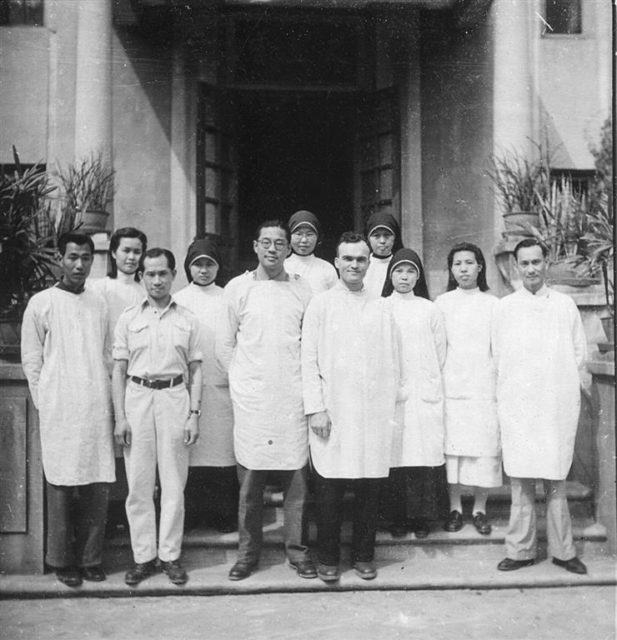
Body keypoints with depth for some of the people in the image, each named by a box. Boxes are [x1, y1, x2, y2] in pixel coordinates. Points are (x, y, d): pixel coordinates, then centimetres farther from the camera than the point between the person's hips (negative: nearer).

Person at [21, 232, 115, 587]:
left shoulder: (99, 304, 12)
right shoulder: (42, 303, 1)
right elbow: (31, 360, 2)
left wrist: (108, 400, 8)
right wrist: (47, 403, -2)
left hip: (97, 408, 4)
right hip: (60, 411, -3)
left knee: (99, 485, 3)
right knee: (62, 484, 1)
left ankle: (90, 557, 17)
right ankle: (62, 560, 15)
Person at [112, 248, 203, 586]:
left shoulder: (187, 320, 6)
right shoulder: (129, 318, 6)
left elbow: (195, 370, 7)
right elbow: (118, 370, 5)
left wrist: (194, 413, -1)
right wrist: (120, 417, -2)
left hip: (175, 397, 0)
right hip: (137, 397, 0)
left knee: (174, 482, 4)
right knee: (139, 482, 3)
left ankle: (170, 554, 16)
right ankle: (143, 556, 15)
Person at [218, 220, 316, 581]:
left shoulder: (303, 290, 6)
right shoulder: (238, 288, 4)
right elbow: (226, 345, 7)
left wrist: (306, 382, 5)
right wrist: (242, 379, 6)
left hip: (293, 398, 1)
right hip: (251, 398, 0)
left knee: (297, 478, 4)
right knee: (250, 480, 5)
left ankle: (298, 550, 18)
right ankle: (248, 552, 18)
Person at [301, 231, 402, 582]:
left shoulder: (381, 309, 11)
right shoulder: (320, 304, 5)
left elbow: (393, 364, 12)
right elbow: (309, 360, 1)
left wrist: (391, 409, 6)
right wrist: (315, 408, -6)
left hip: (374, 414, 2)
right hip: (332, 412, -2)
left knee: (371, 489, 5)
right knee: (330, 490, 2)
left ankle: (364, 555, 21)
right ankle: (328, 558, 17)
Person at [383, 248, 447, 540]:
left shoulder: (430, 310, 8)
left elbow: (440, 352, 12)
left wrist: (431, 381, 9)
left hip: (425, 393, 1)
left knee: (426, 456, -2)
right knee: (395, 456, -1)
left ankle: (421, 517, 9)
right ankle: (398, 518, 10)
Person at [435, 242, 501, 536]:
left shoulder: (493, 305, 6)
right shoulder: (442, 303, 7)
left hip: (484, 387, 0)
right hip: (451, 387, 0)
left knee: (485, 448, 0)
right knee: (451, 446, 1)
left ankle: (479, 509, 13)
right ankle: (455, 508, 15)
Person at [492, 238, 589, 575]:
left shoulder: (565, 304, 9)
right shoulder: (504, 307, 7)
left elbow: (579, 355, 10)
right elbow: (498, 358, 9)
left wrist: (573, 393, 4)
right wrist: (503, 399, 4)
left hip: (558, 404, 0)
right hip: (517, 405, 0)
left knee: (556, 479, 4)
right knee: (520, 480, 1)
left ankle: (562, 550, 15)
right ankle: (520, 550, 11)